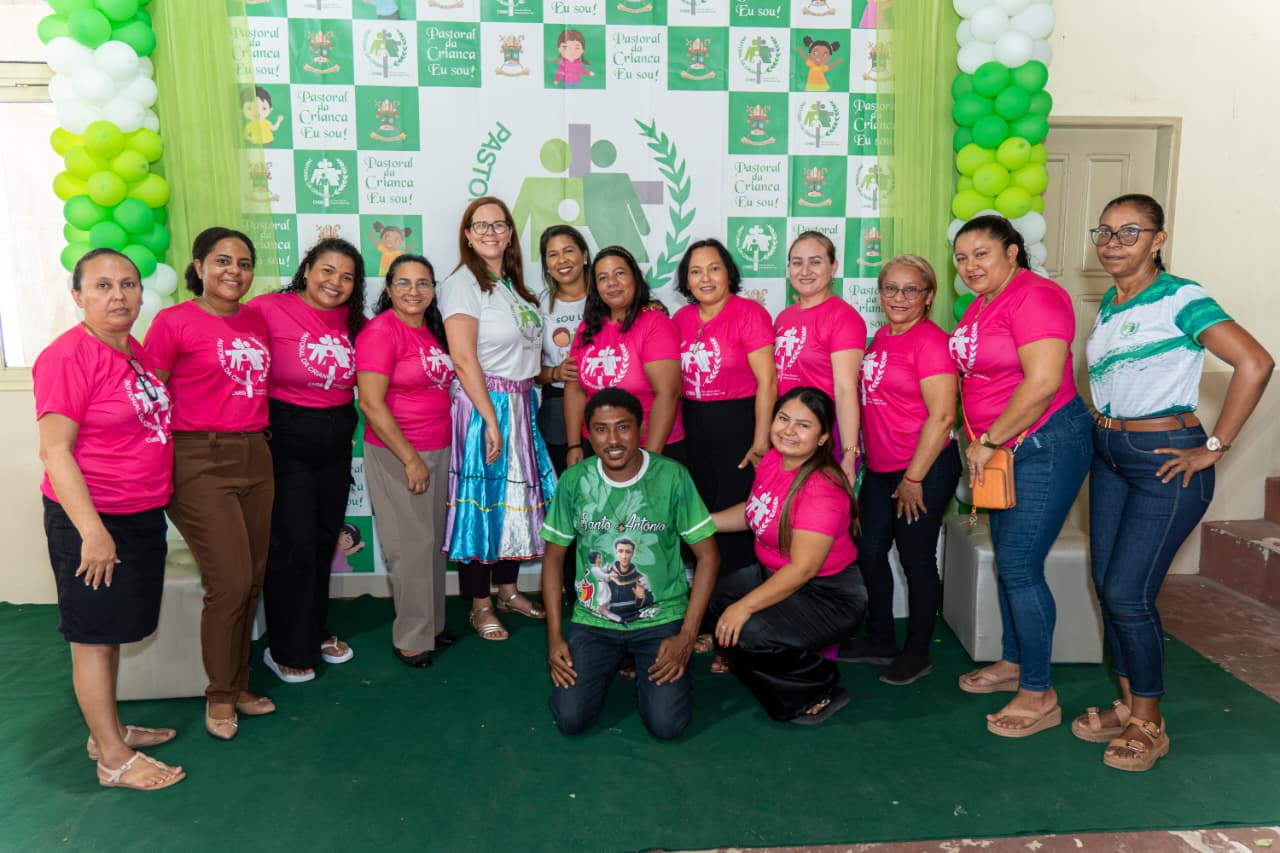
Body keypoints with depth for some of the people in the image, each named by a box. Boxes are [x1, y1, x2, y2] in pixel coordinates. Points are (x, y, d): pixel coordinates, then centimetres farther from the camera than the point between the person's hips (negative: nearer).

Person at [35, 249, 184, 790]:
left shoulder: (136, 352, 7)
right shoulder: (69, 356, -17)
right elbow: (54, 450, -20)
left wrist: (160, 500, 20)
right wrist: (92, 531, -23)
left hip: (142, 516, 8)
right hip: (91, 521, -8)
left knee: (112, 631, 19)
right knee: (94, 637, 5)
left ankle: (109, 730, 35)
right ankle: (114, 760, 16)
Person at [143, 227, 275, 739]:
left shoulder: (257, 321, 11)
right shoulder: (174, 322, -6)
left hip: (255, 456, 6)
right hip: (200, 461, -6)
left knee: (252, 581, 10)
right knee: (230, 585, -5)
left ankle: (239, 685, 27)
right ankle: (220, 697, 15)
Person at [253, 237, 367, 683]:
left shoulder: (356, 324, 3)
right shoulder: (269, 309, -13)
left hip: (336, 441, 6)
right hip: (284, 439, -5)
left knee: (324, 539, 16)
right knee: (292, 544, -1)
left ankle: (315, 632, 35)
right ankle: (286, 650, 17)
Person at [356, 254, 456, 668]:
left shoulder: (432, 330, 9)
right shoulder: (380, 331, -14)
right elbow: (371, 403, -19)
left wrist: (434, 454, 12)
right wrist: (410, 459, -18)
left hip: (437, 451, 7)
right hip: (395, 454, -7)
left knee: (434, 541, 15)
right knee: (412, 546, 1)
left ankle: (432, 623, 30)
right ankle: (411, 639, 16)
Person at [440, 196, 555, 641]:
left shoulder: (512, 284, 15)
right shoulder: (462, 282, -10)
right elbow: (464, 360, -19)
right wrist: (491, 420, -21)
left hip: (520, 404, 8)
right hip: (482, 406, -8)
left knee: (516, 496, 14)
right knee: (481, 500, -1)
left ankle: (508, 590, 30)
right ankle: (480, 607, 13)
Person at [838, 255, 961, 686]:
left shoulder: (930, 340, -16)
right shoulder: (881, 336, 10)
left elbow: (941, 416, -20)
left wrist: (914, 478, -17)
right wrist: (864, 456, 16)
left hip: (925, 469, -8)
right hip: (880, 468, 9)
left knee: (916, 559, 4)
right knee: (869, 552, 14)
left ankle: (918, 653, 22)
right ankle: (880, 641, 32)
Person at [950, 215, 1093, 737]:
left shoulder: (1036, 297, -17)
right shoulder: (979, 306, 12)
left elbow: (1043, 383, -26)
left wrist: (989, 442, -18)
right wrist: (976, 442, 9)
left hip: (1046, 445, -9)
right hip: (1002, 449, 9)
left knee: (1020, 567, -7)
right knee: (1009, 561, 17)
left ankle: (1040, 696, 6)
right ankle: (1012, 665, 33)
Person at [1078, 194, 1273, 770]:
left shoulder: (1180, 299, -13)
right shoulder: (1108, 303, 10)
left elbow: (1255, 364, -22)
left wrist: (1214, 448, -18)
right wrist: (1104, 430, 9)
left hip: (1166, 461, -7)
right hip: (1109, 455, 7)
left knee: (1127, 593, -6)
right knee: (1106, 587, 10)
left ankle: (1149, 724, 13)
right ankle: (1127, 705, 26)